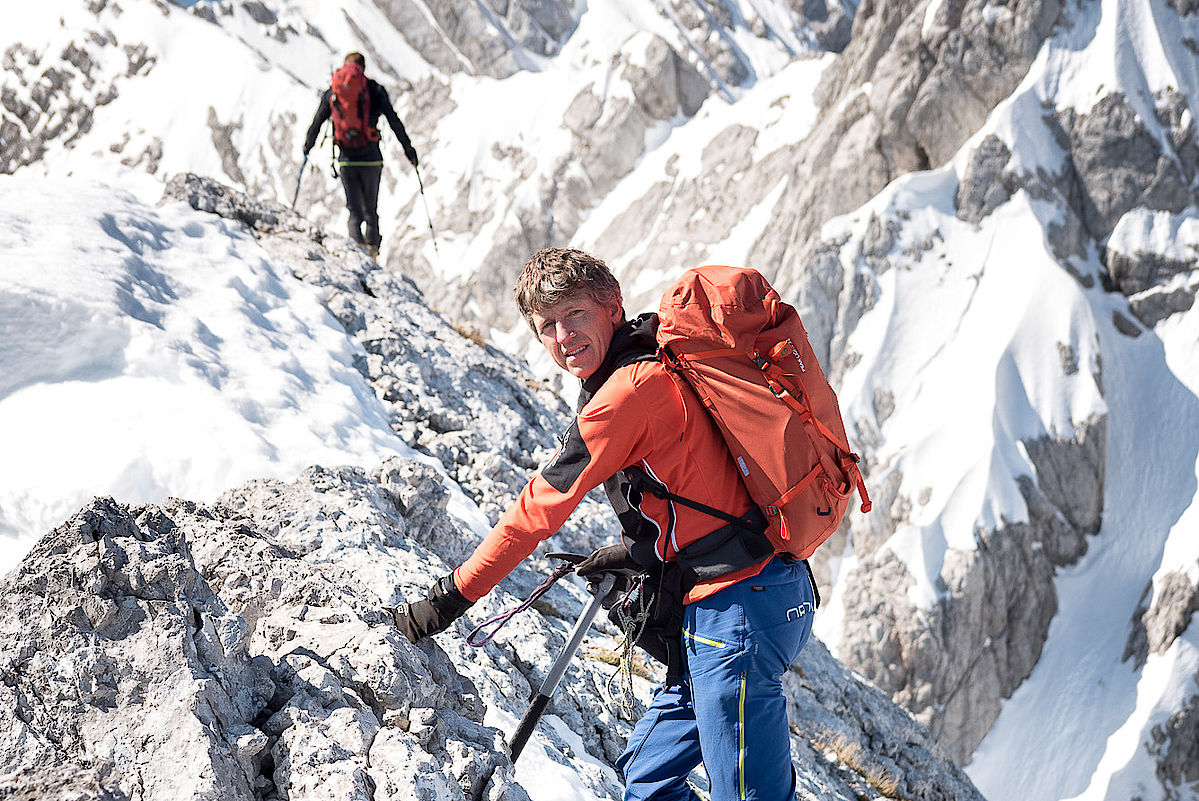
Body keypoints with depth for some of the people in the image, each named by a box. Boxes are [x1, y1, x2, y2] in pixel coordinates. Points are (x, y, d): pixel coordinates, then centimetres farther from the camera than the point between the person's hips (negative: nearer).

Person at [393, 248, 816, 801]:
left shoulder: (632, 387, -15)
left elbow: (541, 507, -12)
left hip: (735, 609, -11)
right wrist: (640, 554, 19)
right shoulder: (659, 370, 16)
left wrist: (452, 598, -6)